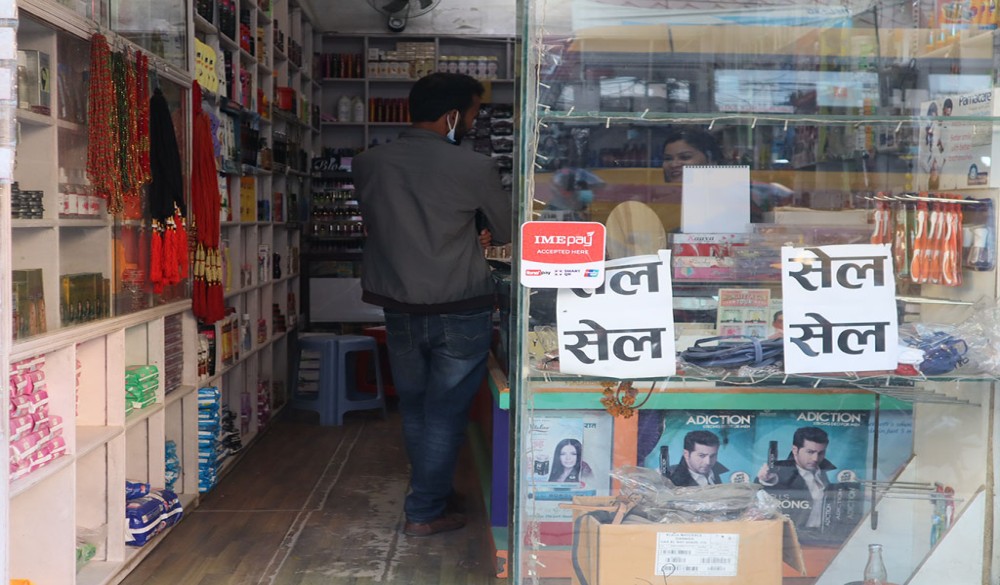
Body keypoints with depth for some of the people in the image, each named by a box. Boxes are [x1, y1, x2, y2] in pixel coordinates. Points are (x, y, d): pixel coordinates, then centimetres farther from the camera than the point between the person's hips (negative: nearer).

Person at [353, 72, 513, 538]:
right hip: (460, 310, -4)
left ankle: (433, 492, 34)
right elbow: (505, 233, 0)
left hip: (398, 307, 5)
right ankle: (425, 512, 14)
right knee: (445, 412, 7)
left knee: (414, 408, 19)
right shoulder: (473, 168, -15)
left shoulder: (367, 164, -3)